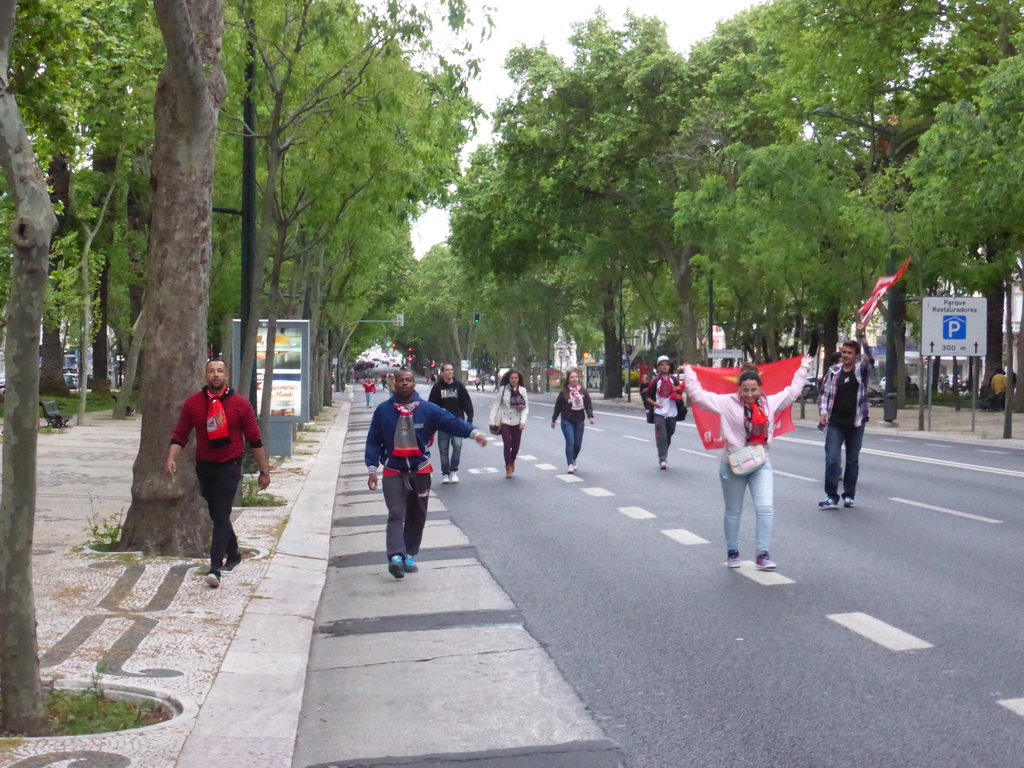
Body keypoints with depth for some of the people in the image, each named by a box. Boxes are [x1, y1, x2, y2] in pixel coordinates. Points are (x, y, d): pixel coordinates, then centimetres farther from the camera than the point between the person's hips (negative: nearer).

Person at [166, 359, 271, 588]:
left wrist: (264, 470, 1)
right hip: (204, 466, 4)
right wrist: (171, 458, -14)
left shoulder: (240, 403, -4)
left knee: (221, 516, -13)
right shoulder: (193, 402, 2)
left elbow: (255, 440, 0)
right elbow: (180, 434, 3)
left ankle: (215, 568, -18)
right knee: (217, 515, 15)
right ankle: (233, 555, 35)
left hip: (229, 466, -4)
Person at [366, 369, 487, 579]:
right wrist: (372, 469, -3)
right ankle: (396, 556, -26)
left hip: (420, 471, 2)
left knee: (417, 517, 9)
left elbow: (451, 422, -12)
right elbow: (373, 441, 3)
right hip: (393, 473, -2)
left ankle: (410, 556, 21)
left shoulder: (427, 409, -2)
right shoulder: (383, 411, -1)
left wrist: (473, 432, -29)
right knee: (396, 514, -14)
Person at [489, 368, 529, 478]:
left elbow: (525, 407, 0)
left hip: (517, 422, 2)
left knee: (516, 446, 7)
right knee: (507, 444, -8)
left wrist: (523, 421, -12)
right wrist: (492, 420, -8)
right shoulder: (503, 389, -4)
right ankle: (508, 467, 9)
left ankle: (512, 461, 38)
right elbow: (496, 404, -1)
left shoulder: (522, 390, 0)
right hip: (504, 420, -2)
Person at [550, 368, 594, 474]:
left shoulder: (583, 392, 3)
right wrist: (553, 420, 8)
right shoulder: (564, 392, -3)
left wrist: (590, 416, -10)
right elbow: (558, 406, 3)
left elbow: (588, 405, 5)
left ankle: (573, 460, 34)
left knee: (578, 444, 8)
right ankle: (570, 465, -13)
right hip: (567, 421, -3)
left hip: (579, 421, 3)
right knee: (570, 442, -13)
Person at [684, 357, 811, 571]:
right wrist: (689, 374, -11)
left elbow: (792, 392, 13)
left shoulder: (770, 402, 2)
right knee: (733, 511, 10)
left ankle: (763, 555, -4)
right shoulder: (727, 403, -9)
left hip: (760, 463, 3)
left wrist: (803, 368, 18)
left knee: (765, 508, -9)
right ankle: (732, 552, 25)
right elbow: (699, 395, -12)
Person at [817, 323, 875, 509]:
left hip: (855, 423, -1)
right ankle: (831, 496, -6)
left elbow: (870, 359, -20)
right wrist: (823, 412, -6)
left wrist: (862, 336, -30)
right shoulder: (834, 371, 5)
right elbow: (824, 393, 10)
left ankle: (849, 495, 19)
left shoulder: (862, 370, 0)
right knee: (831, 459, -8)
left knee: (853, 461, 9)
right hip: (835, 423, 1)